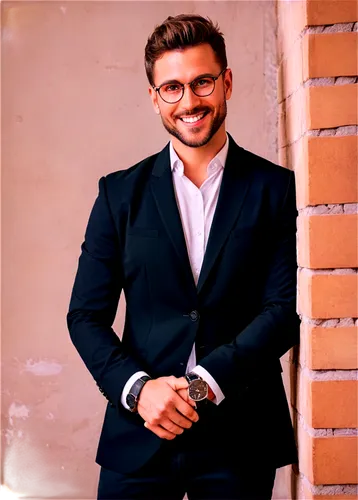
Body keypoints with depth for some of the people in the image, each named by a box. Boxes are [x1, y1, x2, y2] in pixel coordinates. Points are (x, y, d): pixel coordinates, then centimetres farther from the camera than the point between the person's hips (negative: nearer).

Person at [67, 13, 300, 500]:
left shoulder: (276, 188, -1)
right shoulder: (120, 193, 3)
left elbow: (286, 309, -7)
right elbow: (86, 315, 2)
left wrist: (204, 384, -16)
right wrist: (137, 388, -13)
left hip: (241, 439, 0)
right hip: (139, 433, 1)